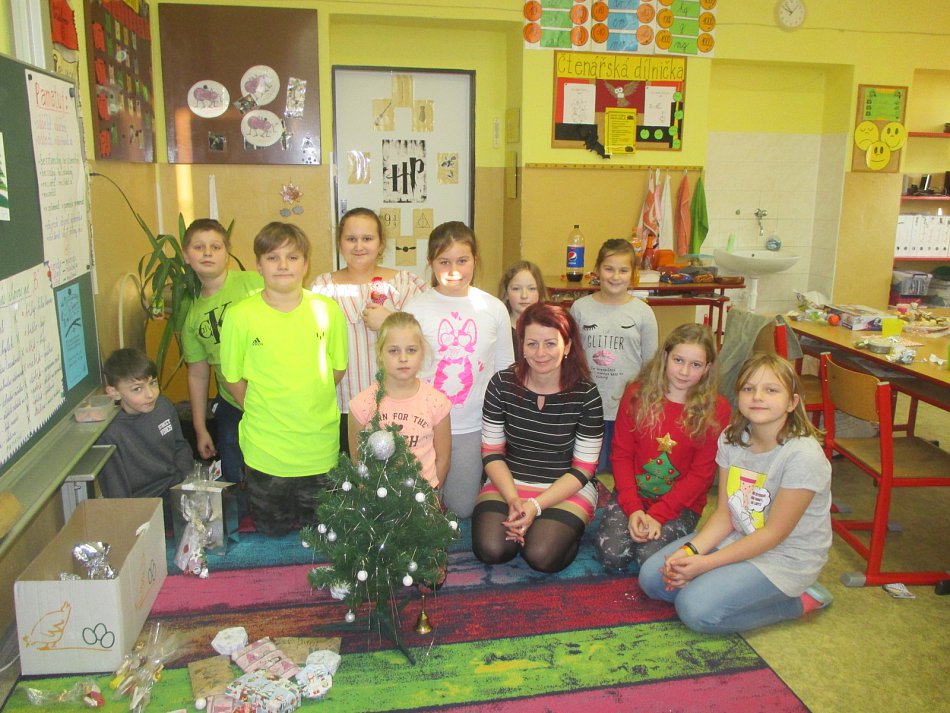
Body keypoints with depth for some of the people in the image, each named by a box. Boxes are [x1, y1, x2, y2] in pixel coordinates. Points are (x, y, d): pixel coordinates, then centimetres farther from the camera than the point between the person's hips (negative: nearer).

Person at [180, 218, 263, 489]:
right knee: (235, 485, 11)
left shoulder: (254, 283, -7)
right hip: (232, 409, 4)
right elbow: (198, 375, 15)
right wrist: (200, 429, 15)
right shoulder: (193, 315, 9)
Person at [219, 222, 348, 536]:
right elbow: (234, 378, 0)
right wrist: (263, 414, -3)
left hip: (320, 448, 1)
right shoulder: (239, 315, -10)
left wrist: (308, 405, 3)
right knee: (272, 533, 17)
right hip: (265, 449, -1)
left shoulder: (327, 310, -5)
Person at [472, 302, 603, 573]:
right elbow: (491, 452, -1)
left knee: (541, 556, -25)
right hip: (508, 483, 2)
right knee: (490, 549, -22)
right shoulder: (502, 384, -6)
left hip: (566, 490, -1)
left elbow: (583, 469, -8)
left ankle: (566, 528, 9)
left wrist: (536, 505, -18)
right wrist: (513, 499, -16)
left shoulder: (586, 395, -11)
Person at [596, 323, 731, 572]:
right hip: (633, 494, 2)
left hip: (681, 503, -1)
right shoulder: (637, 394, -2)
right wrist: (633, 508, -14)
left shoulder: (716, 409, -6)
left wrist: (657, 514, -15)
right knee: (612, 554, -19)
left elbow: (701, 474, -7)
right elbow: (621, 454, -2)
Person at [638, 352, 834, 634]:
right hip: (738, 538, 7)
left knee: (697, 609, -22)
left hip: (785, 556, -6)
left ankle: (800, 600, -3)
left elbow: (773, 534, -20)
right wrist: (690, 549, -19)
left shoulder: (803, 456, -24)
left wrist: (705, 563, -21)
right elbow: (724, 513, -1)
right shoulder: (731, 439, -3)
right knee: (652, 576, -3)